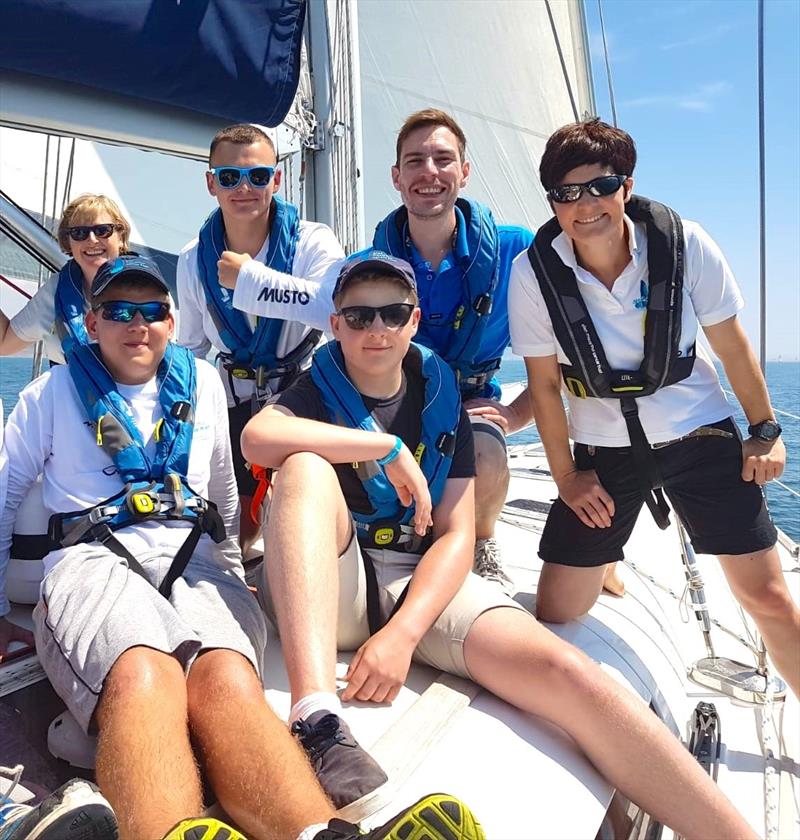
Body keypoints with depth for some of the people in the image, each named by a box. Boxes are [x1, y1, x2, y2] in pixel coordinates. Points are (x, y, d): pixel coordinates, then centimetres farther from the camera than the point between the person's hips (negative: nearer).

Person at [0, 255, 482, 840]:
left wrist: (232, 576, 31)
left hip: (194, 561, 1)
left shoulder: (201, 382, 24)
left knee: (228, 679, -36)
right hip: (93, 558, -1)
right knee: (142, 676, -39)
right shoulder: (54, 392, 19)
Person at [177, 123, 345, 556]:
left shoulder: (312, 241, -15)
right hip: (237, 406, 4)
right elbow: (190, 348, 14)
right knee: (237, 532, 8)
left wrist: (249, 277, -34)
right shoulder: (194, 260, 0)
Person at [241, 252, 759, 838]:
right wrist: (390, 448, -18)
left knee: (565, 671, -23)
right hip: (324, 589, -1)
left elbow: (457, 537, -1)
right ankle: (317, 722, -42)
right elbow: (257, 439, -21)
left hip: (421, 585, 1)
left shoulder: (441, 402, 10)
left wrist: (402, 633, -18)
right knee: (306, 466, -30)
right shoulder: (316, 393, 6)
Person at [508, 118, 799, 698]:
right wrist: (566, 476, -2)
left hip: (701, 433, 0)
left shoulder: (684, 243, -13)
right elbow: (544, 382, -5)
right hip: (603, 451, 0)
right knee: (555, 615, -2)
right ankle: (605, 560, 29)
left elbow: (731, 344, -1)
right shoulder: (533, 272, -14)